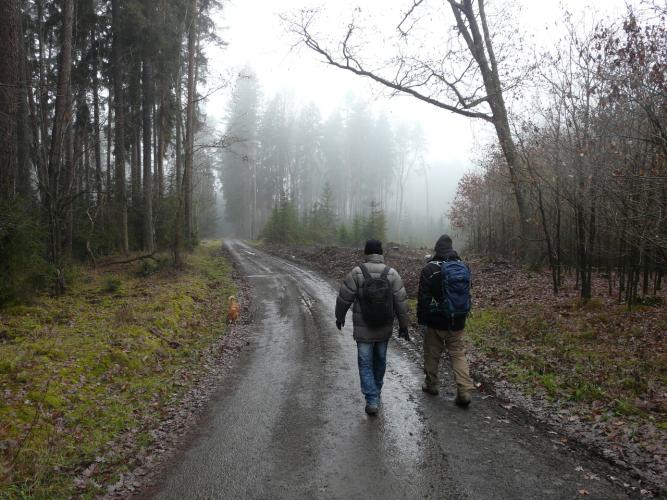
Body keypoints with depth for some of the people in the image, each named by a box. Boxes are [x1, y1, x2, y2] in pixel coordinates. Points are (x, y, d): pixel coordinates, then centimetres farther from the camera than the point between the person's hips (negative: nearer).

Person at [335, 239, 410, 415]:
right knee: (380, 359, 22)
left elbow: (344, 298, -7)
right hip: (385, 329, 3)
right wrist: (403, 326, 5)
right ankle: (377, 391, 39)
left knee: (365, 364, 7)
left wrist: (339, 317, 10)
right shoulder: (392, 273, -7)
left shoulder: (357, 273, -14)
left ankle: (372, 401, 1)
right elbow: (401, 303, -5)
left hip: (363, 329, -3)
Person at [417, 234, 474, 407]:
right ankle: (465, 390, -1)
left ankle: (431, 385, 25)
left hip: (435, 321, -4)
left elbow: (423, 297, -12)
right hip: (457, 322, 4)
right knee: (458, 354, 8)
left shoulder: (430, 269, -13)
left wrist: (421, 318, -6)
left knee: (432, 354, 12)